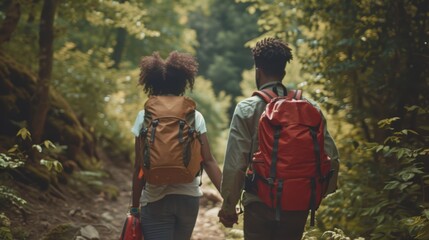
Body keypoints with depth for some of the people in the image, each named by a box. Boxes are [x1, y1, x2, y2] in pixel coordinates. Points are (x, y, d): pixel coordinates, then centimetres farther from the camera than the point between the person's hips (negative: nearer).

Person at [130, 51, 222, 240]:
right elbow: (208, 161, -6)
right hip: (189, 197, 3)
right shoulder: (195, 117, -1)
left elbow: (139, 167, -7)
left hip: (155, 200, -3)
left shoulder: (145, 117, -6)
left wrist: (135, 206, 1)